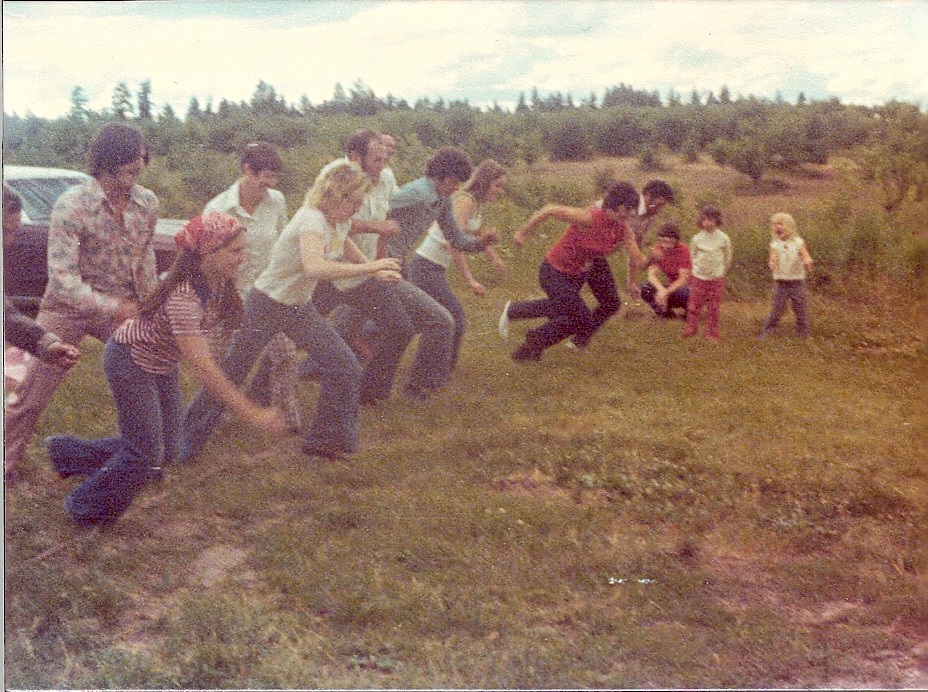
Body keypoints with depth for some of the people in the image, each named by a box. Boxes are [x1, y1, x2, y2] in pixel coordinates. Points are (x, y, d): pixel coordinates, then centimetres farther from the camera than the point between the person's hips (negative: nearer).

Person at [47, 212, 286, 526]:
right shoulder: (183, 298, -38)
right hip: (130, 362, -8)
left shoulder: (219, 283, -13)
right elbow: (203, 368, -40)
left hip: (162, 365, 8)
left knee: (165, 451, 12)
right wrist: (251, 414, -41)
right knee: (146, 455, -5)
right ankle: (88, 511, 19)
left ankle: (71, 453, 29)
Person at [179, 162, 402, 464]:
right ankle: (185, 440, 19)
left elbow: (346, 248, 24)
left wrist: (376, 271, 8)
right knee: (231, 374, 2)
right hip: (267, 305, -8)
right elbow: (315, 268, -47)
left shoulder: (339, 223, 0)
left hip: (301, 308, 8)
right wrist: (370, 267, -41)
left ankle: (325, 440, 14)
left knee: (345, 368, -1)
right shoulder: (312, 220, -28)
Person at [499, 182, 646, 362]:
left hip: (579, 272, 8)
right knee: (584, 321, -6)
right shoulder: (589, 219, -32)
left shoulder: (622, 229, -12)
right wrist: (522, 233, -22)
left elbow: (639, 261, -12)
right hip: (554, 274, -8)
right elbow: (550, 209, -27)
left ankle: (513, 310, 49)